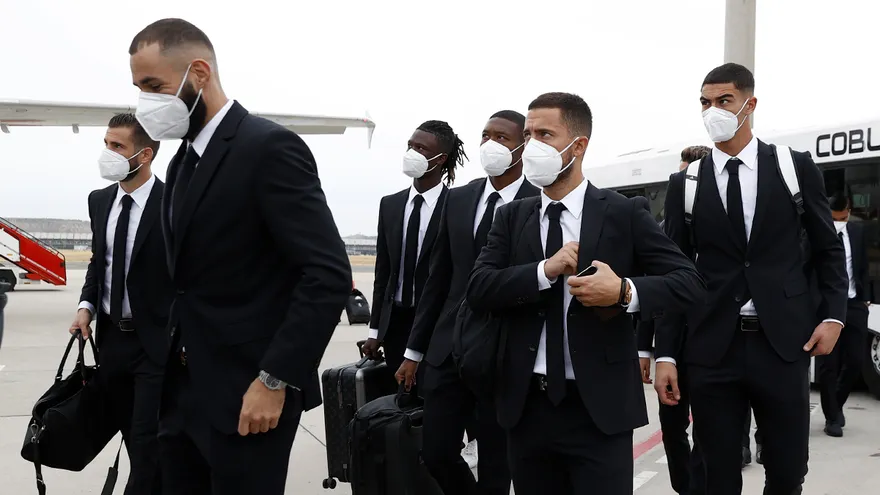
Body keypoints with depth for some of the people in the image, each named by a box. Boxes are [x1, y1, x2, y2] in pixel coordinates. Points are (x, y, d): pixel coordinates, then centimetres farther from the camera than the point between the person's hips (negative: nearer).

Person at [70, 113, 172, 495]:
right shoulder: (99, 201, 6)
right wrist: (87, 305, 2)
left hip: (157, 342, -6)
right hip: (111, 339, 6)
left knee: (148, 442, -5)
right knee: (133, 438, 15)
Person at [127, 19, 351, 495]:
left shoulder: (270, 148, -13)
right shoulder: (184, 160, 14)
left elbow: (329, 274, -20)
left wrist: (275, 380, -21)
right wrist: (172, 367, 9)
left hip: (245, 392, -8)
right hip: (181, 389, 8)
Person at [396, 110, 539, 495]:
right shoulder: (458, 199, 9)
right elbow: (439, 280, 12)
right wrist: (414, 350, 12)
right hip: (449, 349, 5)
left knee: (495, 462, 6)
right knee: (434, 452, 6)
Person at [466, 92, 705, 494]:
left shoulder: (625, 214, -2)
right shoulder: (510, 217, 8)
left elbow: (688, 282, -5)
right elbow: (478, 291, -3)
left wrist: (625, 291, -22)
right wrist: (545, 271, -16)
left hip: (599, 409, -3)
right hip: (526, 407, 4)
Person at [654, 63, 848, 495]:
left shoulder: (795, 167, 4)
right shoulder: (684, 184, 5)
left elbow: (828, 248, 11)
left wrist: (834, 314, -2)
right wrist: (665, 353, -1)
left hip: (783, 343, 0)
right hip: (711, 348, 1)